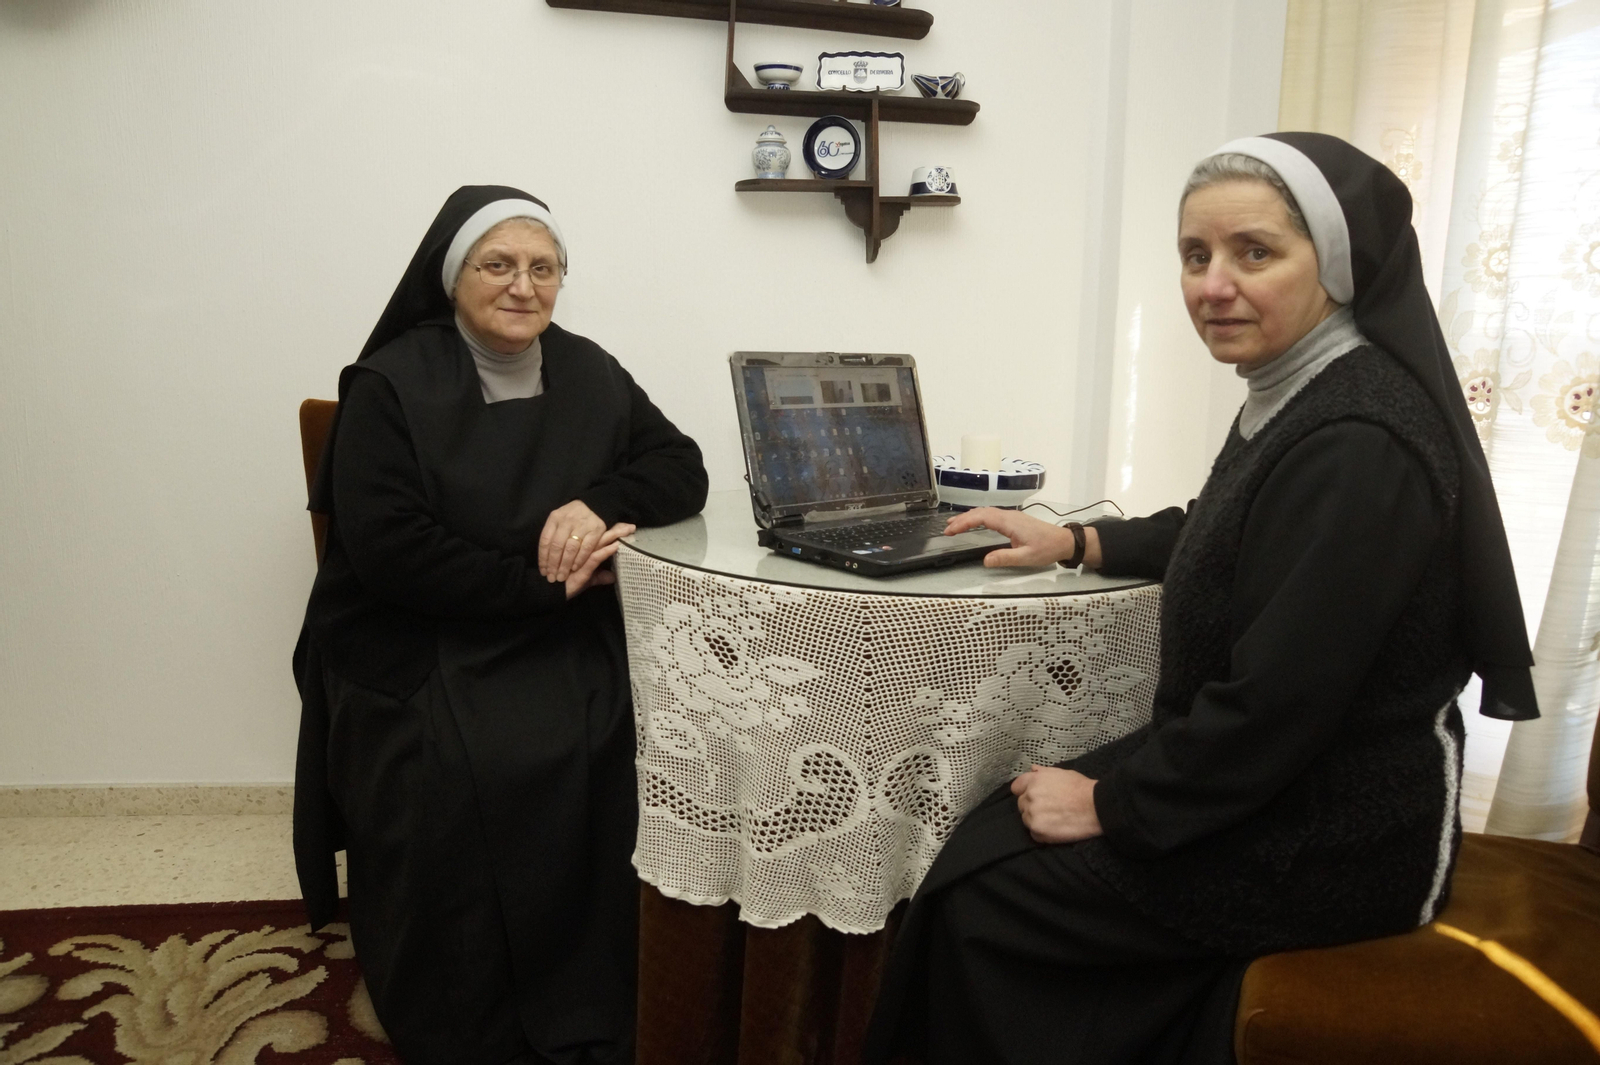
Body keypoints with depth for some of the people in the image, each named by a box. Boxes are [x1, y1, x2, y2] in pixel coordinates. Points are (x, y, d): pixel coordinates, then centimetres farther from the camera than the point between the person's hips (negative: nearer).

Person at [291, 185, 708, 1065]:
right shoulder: (391, 385, -5)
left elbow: (682, 470, 5)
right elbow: (387, 553, -16)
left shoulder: (588, 374, 9)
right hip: (413, 653, -3)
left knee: (585, 761, -22)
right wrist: (540, 582, -19)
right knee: (459, 783, -27)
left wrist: (599, 503, -16)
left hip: (561, 646, 4)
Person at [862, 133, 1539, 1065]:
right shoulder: (1300, 394, 4)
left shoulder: (1358, 448, -27)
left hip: (1330, 838, -9)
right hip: (1271, 777, 9)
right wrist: (1077, 542, 12)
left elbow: (1275, 702, -28)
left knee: (980, 897, -5)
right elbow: (1222, 535, 22)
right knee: (987, 837, 5)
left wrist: (1113, 805, -16)